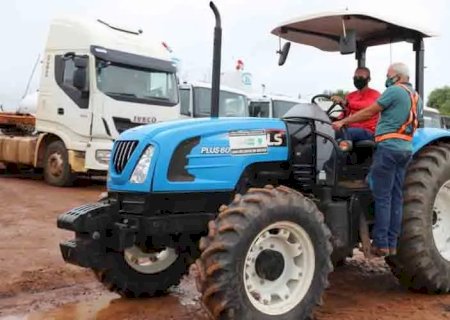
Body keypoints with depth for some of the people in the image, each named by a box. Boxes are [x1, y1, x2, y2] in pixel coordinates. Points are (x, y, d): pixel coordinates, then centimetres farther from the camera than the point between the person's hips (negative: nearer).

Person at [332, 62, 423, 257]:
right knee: (395, 198, 7)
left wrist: (343, 122, 0)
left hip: (388, 147, -8)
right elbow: (418, 123, 25)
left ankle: (381, 244, -4)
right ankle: (392, 244, 10)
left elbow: (369, 113, -7)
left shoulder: (394, 91, -6)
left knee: (382, 197, -5)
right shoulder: (416, 97, 19)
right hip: (406, 149, 8)